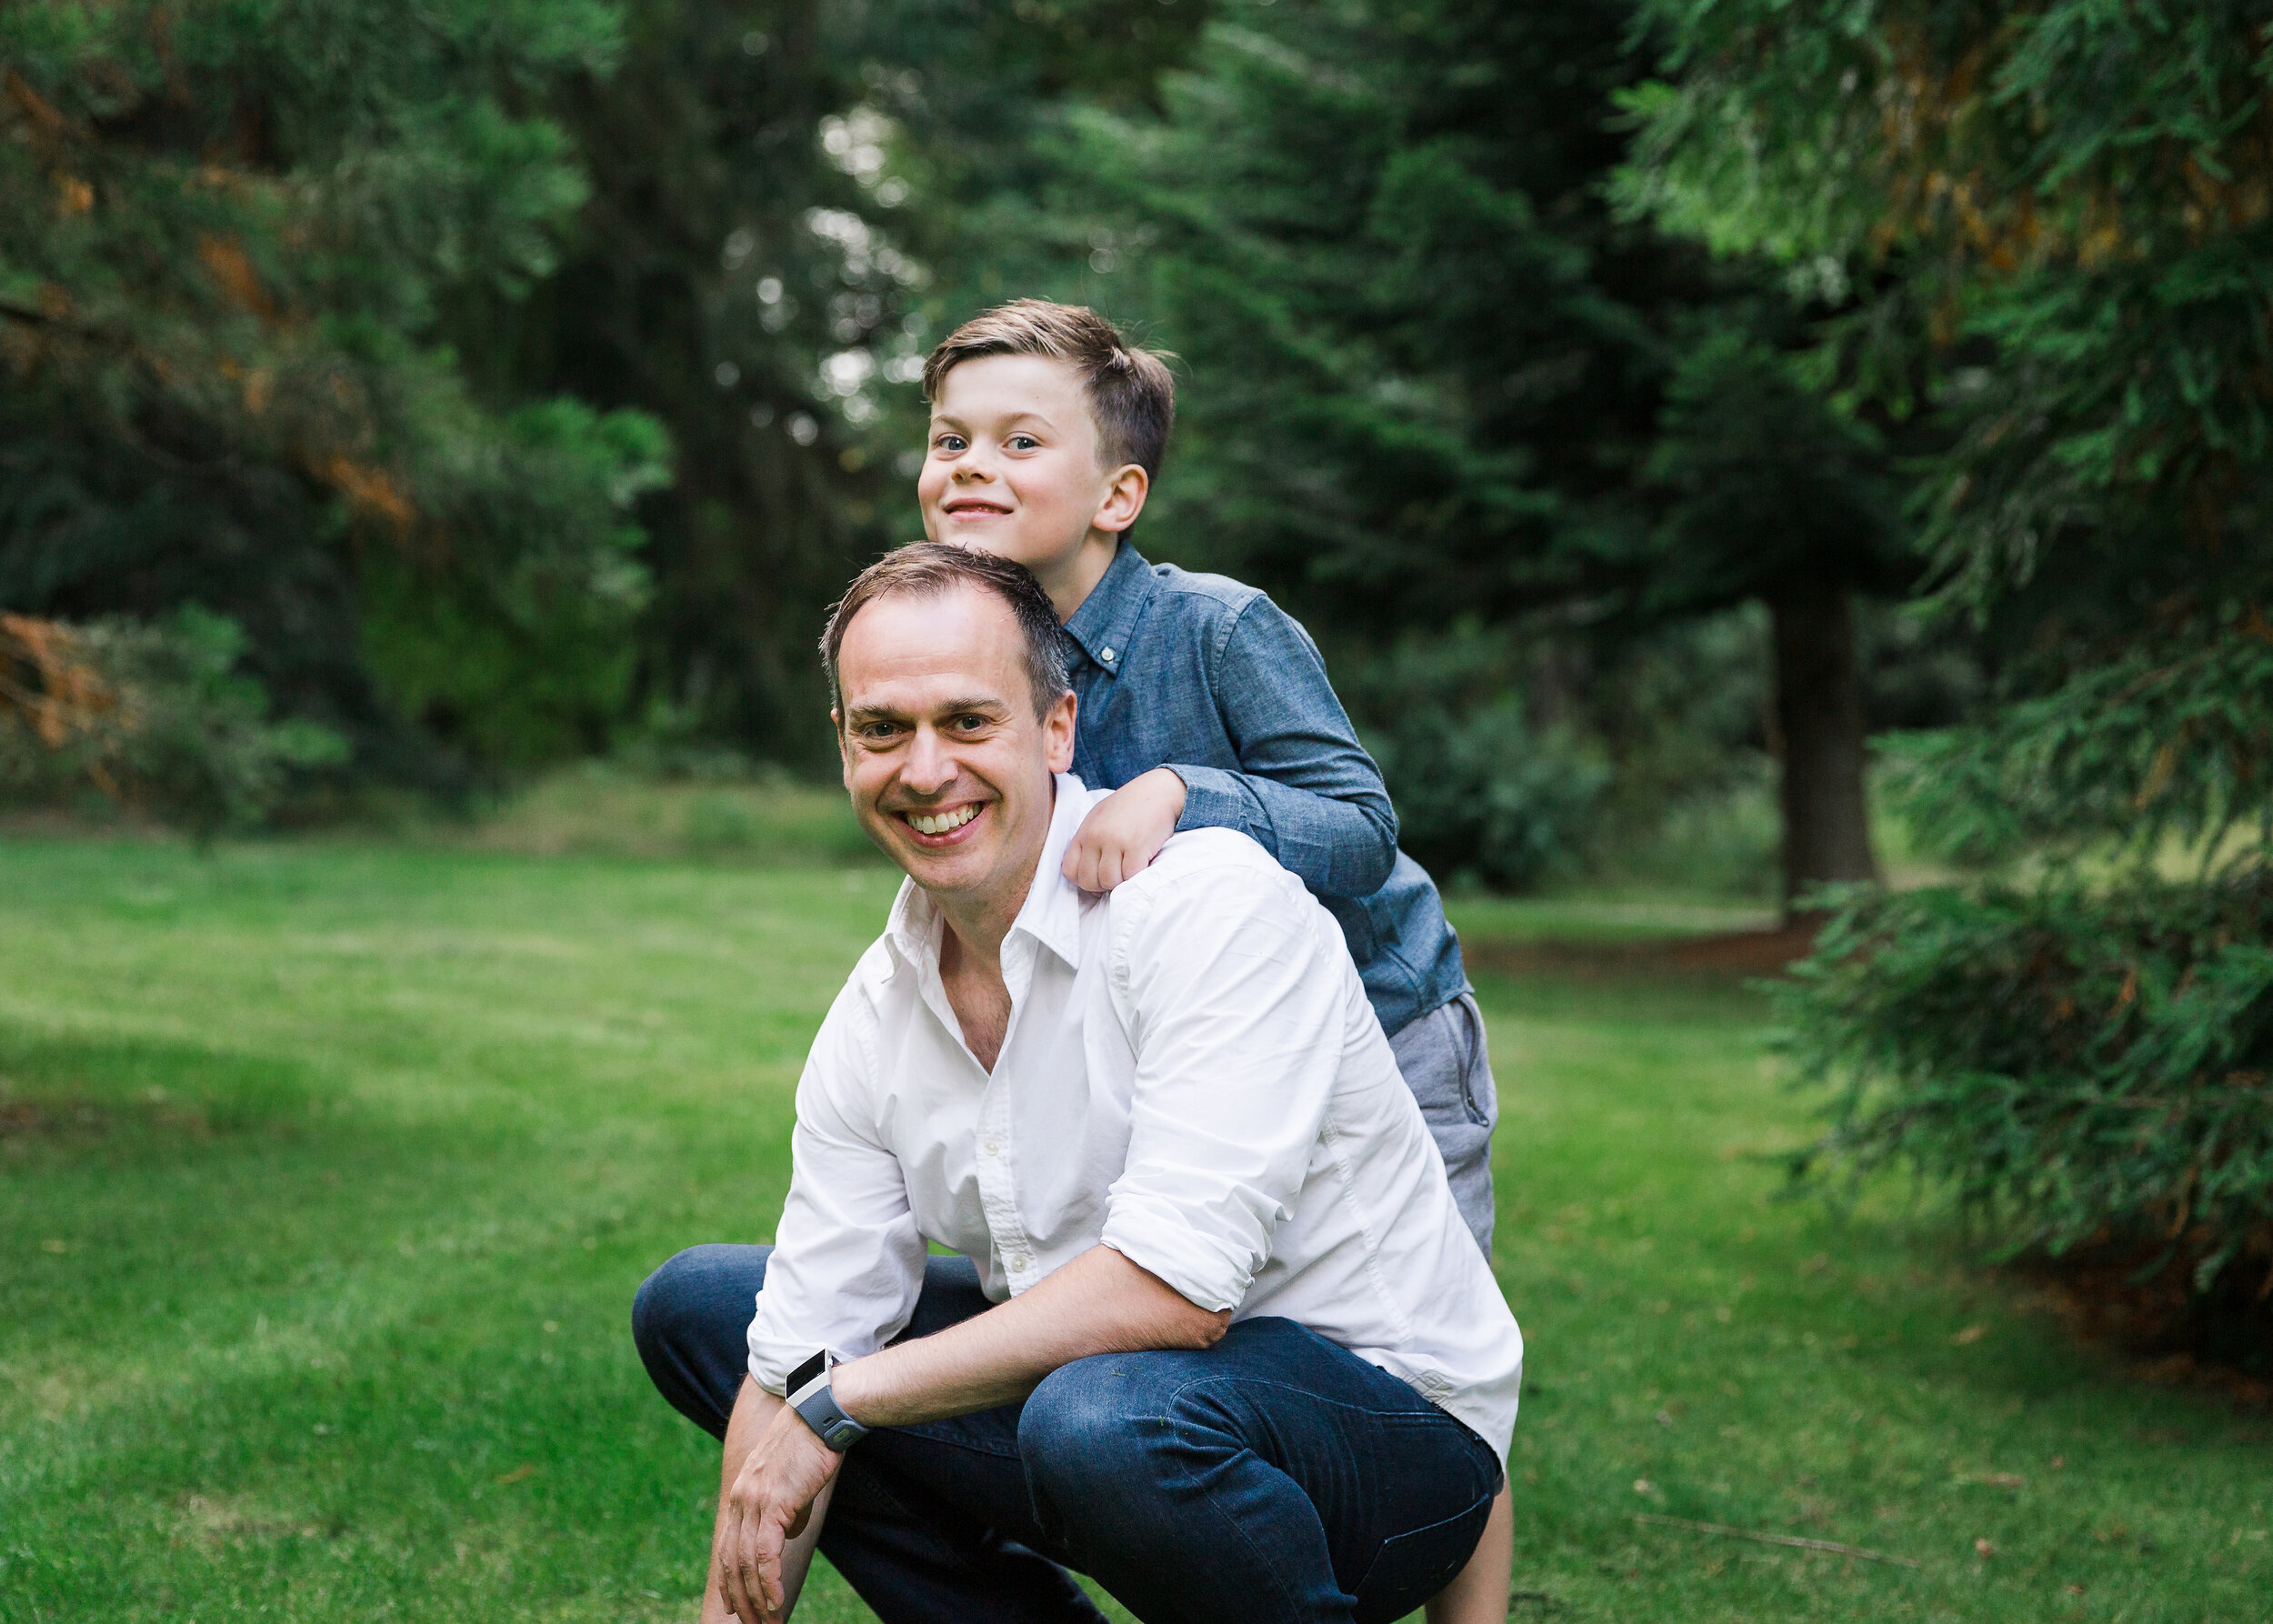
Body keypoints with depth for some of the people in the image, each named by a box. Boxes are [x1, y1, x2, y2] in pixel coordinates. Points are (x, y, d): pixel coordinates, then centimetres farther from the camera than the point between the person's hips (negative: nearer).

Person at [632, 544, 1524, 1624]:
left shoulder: (1215, 905, -21)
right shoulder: (872, 1021, 1)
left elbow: (1174, 1288, -29)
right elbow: (801, 1351, 2)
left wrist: (841, 1403, -20)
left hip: (1386, 1412, -7)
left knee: (1105, 1418, -40)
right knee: (693, 1304, 8)